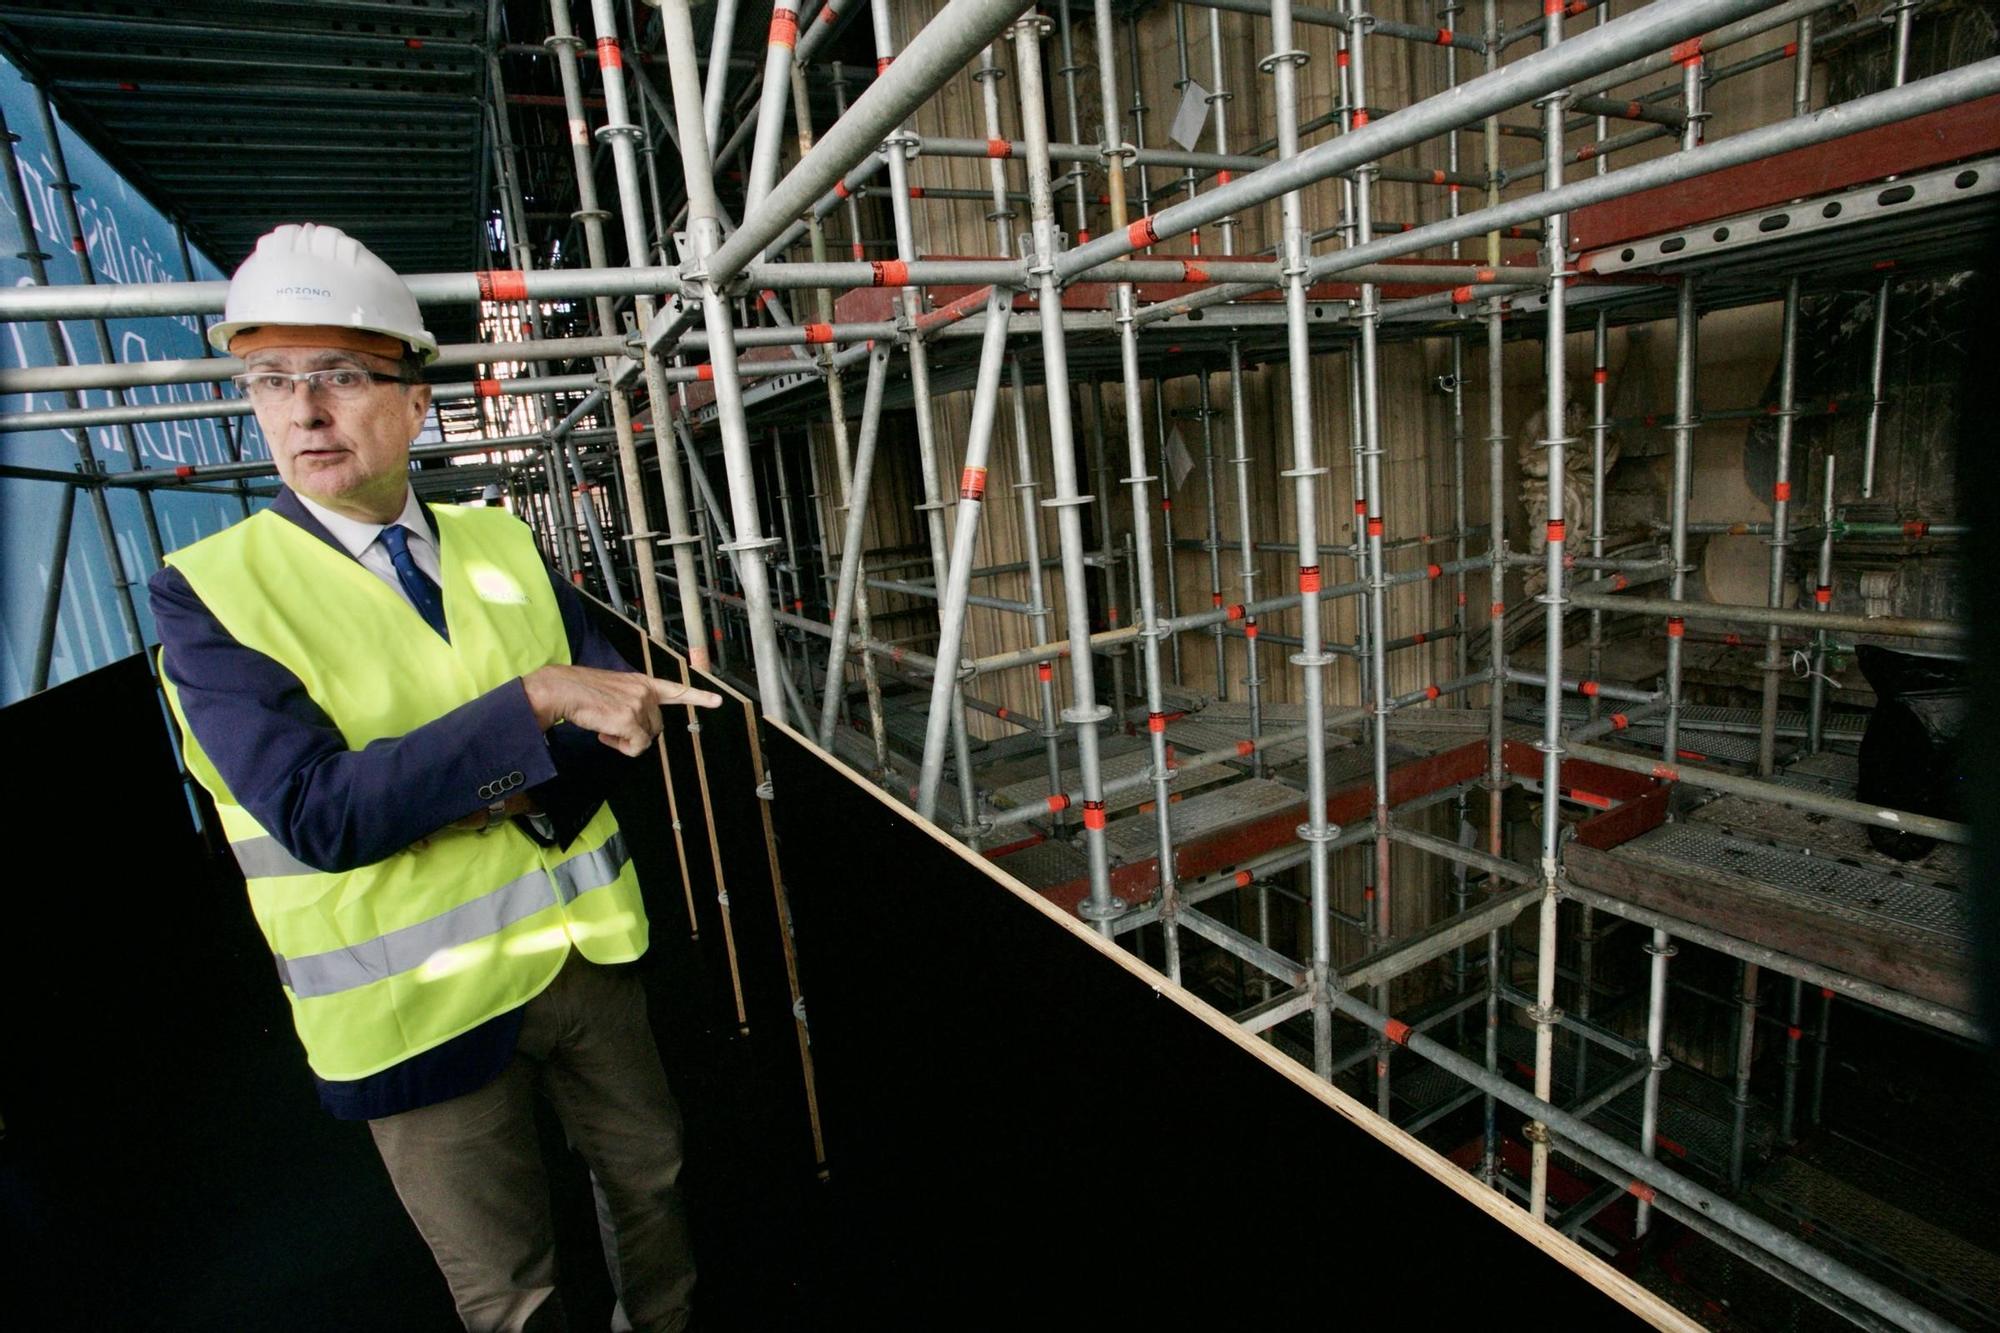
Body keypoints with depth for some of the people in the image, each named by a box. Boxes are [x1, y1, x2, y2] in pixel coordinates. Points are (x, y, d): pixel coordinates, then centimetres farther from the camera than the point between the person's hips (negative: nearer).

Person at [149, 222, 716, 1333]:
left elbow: (623, 710, -1)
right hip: (424, 1011, -4)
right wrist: (533, 704, -30)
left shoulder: (502, 544, 1)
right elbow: (318, 816, -22)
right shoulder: (207, 589, -11)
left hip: (587, 952, 4)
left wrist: (525, 791, -19)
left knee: (649, 1179, 26)